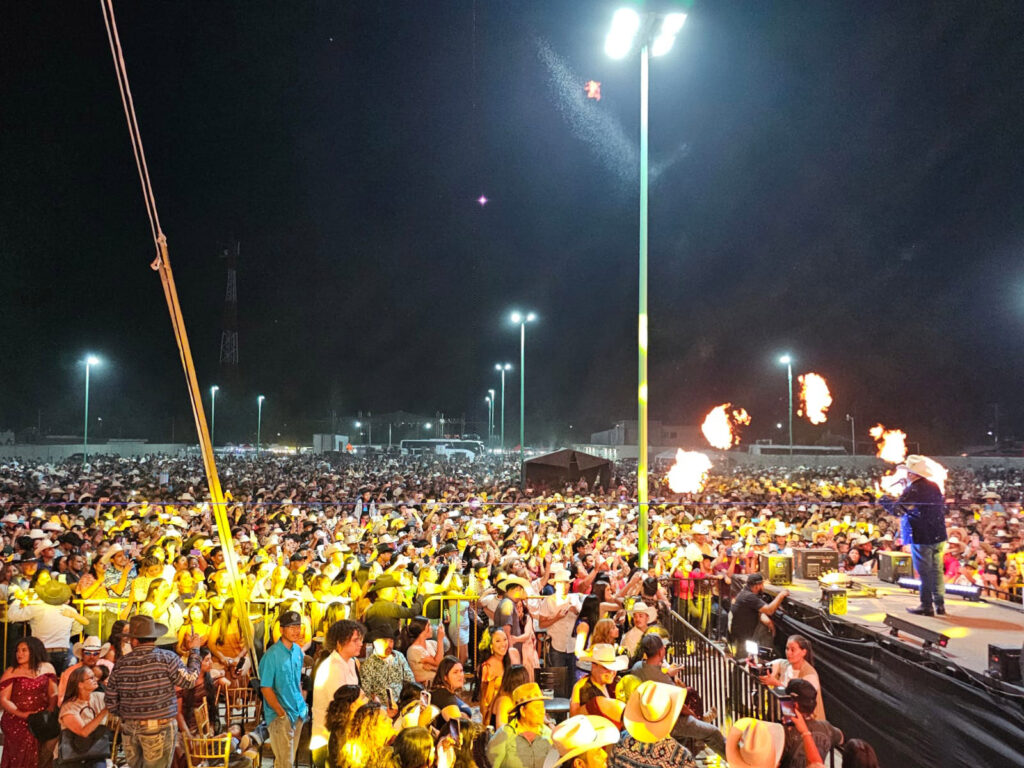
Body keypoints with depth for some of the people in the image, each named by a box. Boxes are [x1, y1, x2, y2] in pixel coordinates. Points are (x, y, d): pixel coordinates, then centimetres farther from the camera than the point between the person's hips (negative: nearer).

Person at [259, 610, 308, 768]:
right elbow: (266, 688, -16)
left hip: (298, 713, 7)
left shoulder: (298, 650, 3)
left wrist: (302, 704, 9)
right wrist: (282, 713, -15)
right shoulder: (272, 655, -18)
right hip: (280, 716, -6)